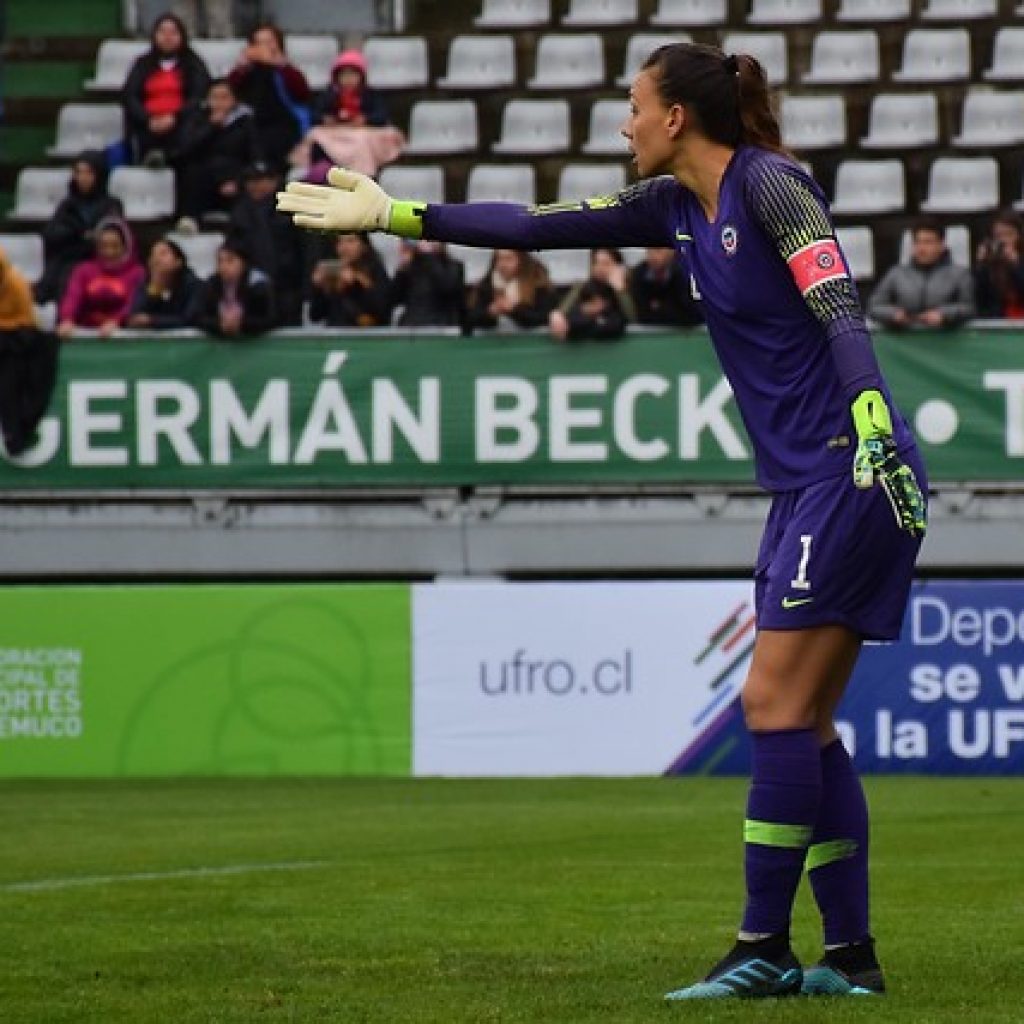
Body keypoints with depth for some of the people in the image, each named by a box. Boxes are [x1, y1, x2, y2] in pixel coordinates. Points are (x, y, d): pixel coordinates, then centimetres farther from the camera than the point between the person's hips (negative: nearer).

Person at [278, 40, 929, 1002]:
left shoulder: (770, 186, -11)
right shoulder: (678, 204, 14)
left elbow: (841, 311, -21)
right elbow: (537, 227, 19)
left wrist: (873, 429, -33)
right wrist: (393, 215, 21)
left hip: (851, 476, -9)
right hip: (803, 488, 9)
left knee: (776, 703, -12)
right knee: (802, 722, 6)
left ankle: (763, 949, -11)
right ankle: (850, 957, 7)